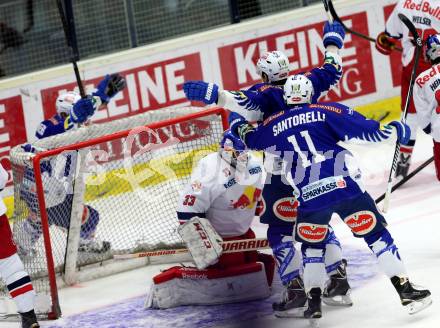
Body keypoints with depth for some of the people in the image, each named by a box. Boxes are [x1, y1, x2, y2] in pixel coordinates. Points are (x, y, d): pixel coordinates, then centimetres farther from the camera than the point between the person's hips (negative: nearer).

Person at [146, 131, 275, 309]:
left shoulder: (255, 164, -4)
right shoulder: (213, 172, -29)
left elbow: (259, 197, 17)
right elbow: (188, 210, -28)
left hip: (242, 231, 9)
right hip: (217, 236, -8)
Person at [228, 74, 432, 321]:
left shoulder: (275, 125, 14)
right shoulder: (330, 112, 5)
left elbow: (252, 140, 34)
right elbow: (370, 131, 0)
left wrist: (238, 124, 55)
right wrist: (398, 130, 17)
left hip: (309, 197, 2)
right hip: (345, 187, -2)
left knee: (312, 245, 25)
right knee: (377, 234, 7)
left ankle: (314, 302, 19)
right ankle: (406, 290, 1)